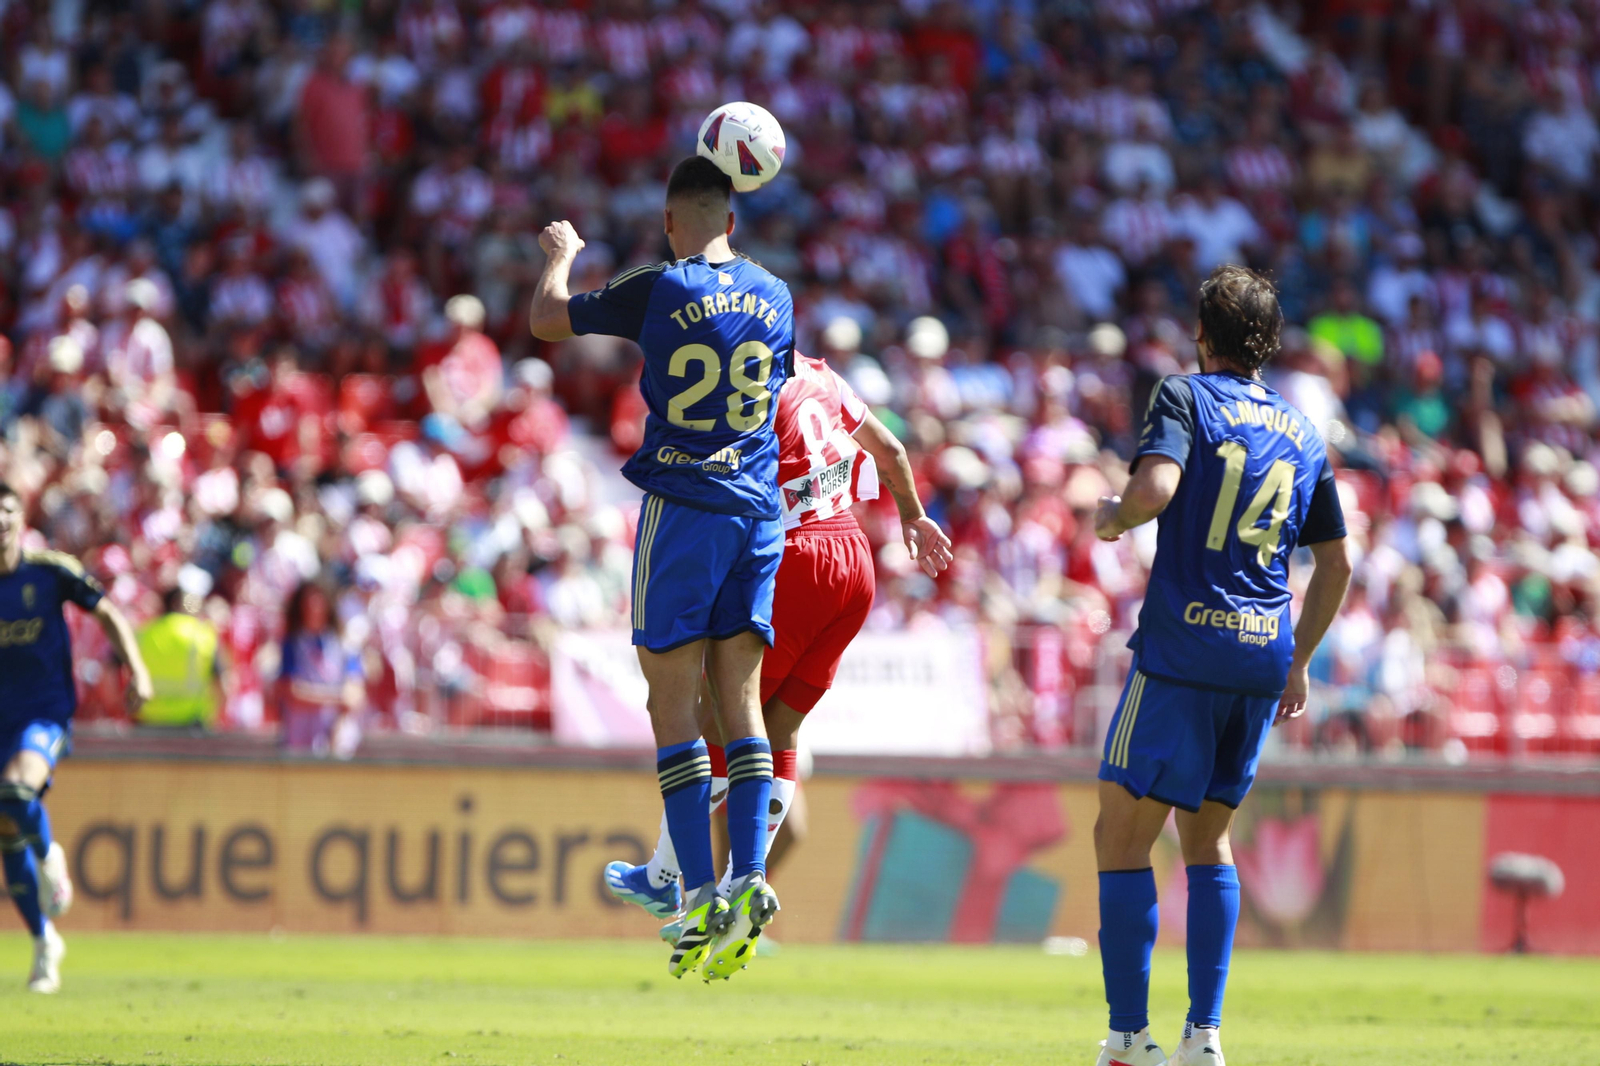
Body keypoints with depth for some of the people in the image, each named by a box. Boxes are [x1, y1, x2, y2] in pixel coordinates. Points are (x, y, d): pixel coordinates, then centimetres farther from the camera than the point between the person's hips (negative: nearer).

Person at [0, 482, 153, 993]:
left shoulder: (50, 572, -4)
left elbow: (107, 613, 6)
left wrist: (137, 670, -4)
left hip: (46, 715, -3)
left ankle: (49, 856, 0)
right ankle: (44, 942, 20)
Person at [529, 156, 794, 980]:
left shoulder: (659, 291, -8)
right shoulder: (773, 296, 8)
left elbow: (545, 320, 3)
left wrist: (560, 255, 22)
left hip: (681, 504, -4)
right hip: (759, 510, 5)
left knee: (673, 704, -2)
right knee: (740, 698, 6)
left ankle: (702, 896, -11)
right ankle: (751, 879, -8)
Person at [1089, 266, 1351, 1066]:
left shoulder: (1187, 397, -1)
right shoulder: (1304, 433, 15)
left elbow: (1155, 489, -20)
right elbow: (1335, 565, 18)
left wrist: (1111, 516, 1)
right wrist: (1296, 664, 27)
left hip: (1183, 646, -6)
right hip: (1265, 652, 6)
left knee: (1121, 838, 0)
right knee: (1207, 837, 17)